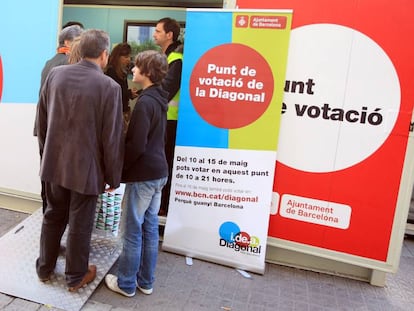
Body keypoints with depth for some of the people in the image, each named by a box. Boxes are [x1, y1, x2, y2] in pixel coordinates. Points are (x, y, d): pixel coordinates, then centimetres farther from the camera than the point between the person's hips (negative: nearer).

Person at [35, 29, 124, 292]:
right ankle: (76, 277, 30)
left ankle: (45, 268, 40)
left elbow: (42, 120, 8)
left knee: (53, 216, 22)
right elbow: (112, 138, -14)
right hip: (86, 167, -5)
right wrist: (113, 177, -3)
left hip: (54, 162, 5)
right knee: (80, 224, 11)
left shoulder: (56, 74, 0)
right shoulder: (109, 86, -16)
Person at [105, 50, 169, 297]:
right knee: (150, 227, 15)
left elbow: (136, 146, -21)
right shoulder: (159, 99, 11)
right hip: (159, 172, 9)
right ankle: (146, 281, 28)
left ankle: (126, 283, 20)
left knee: (133, 230, 4)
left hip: (142, 175, -9)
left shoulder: (145, 102, -17)